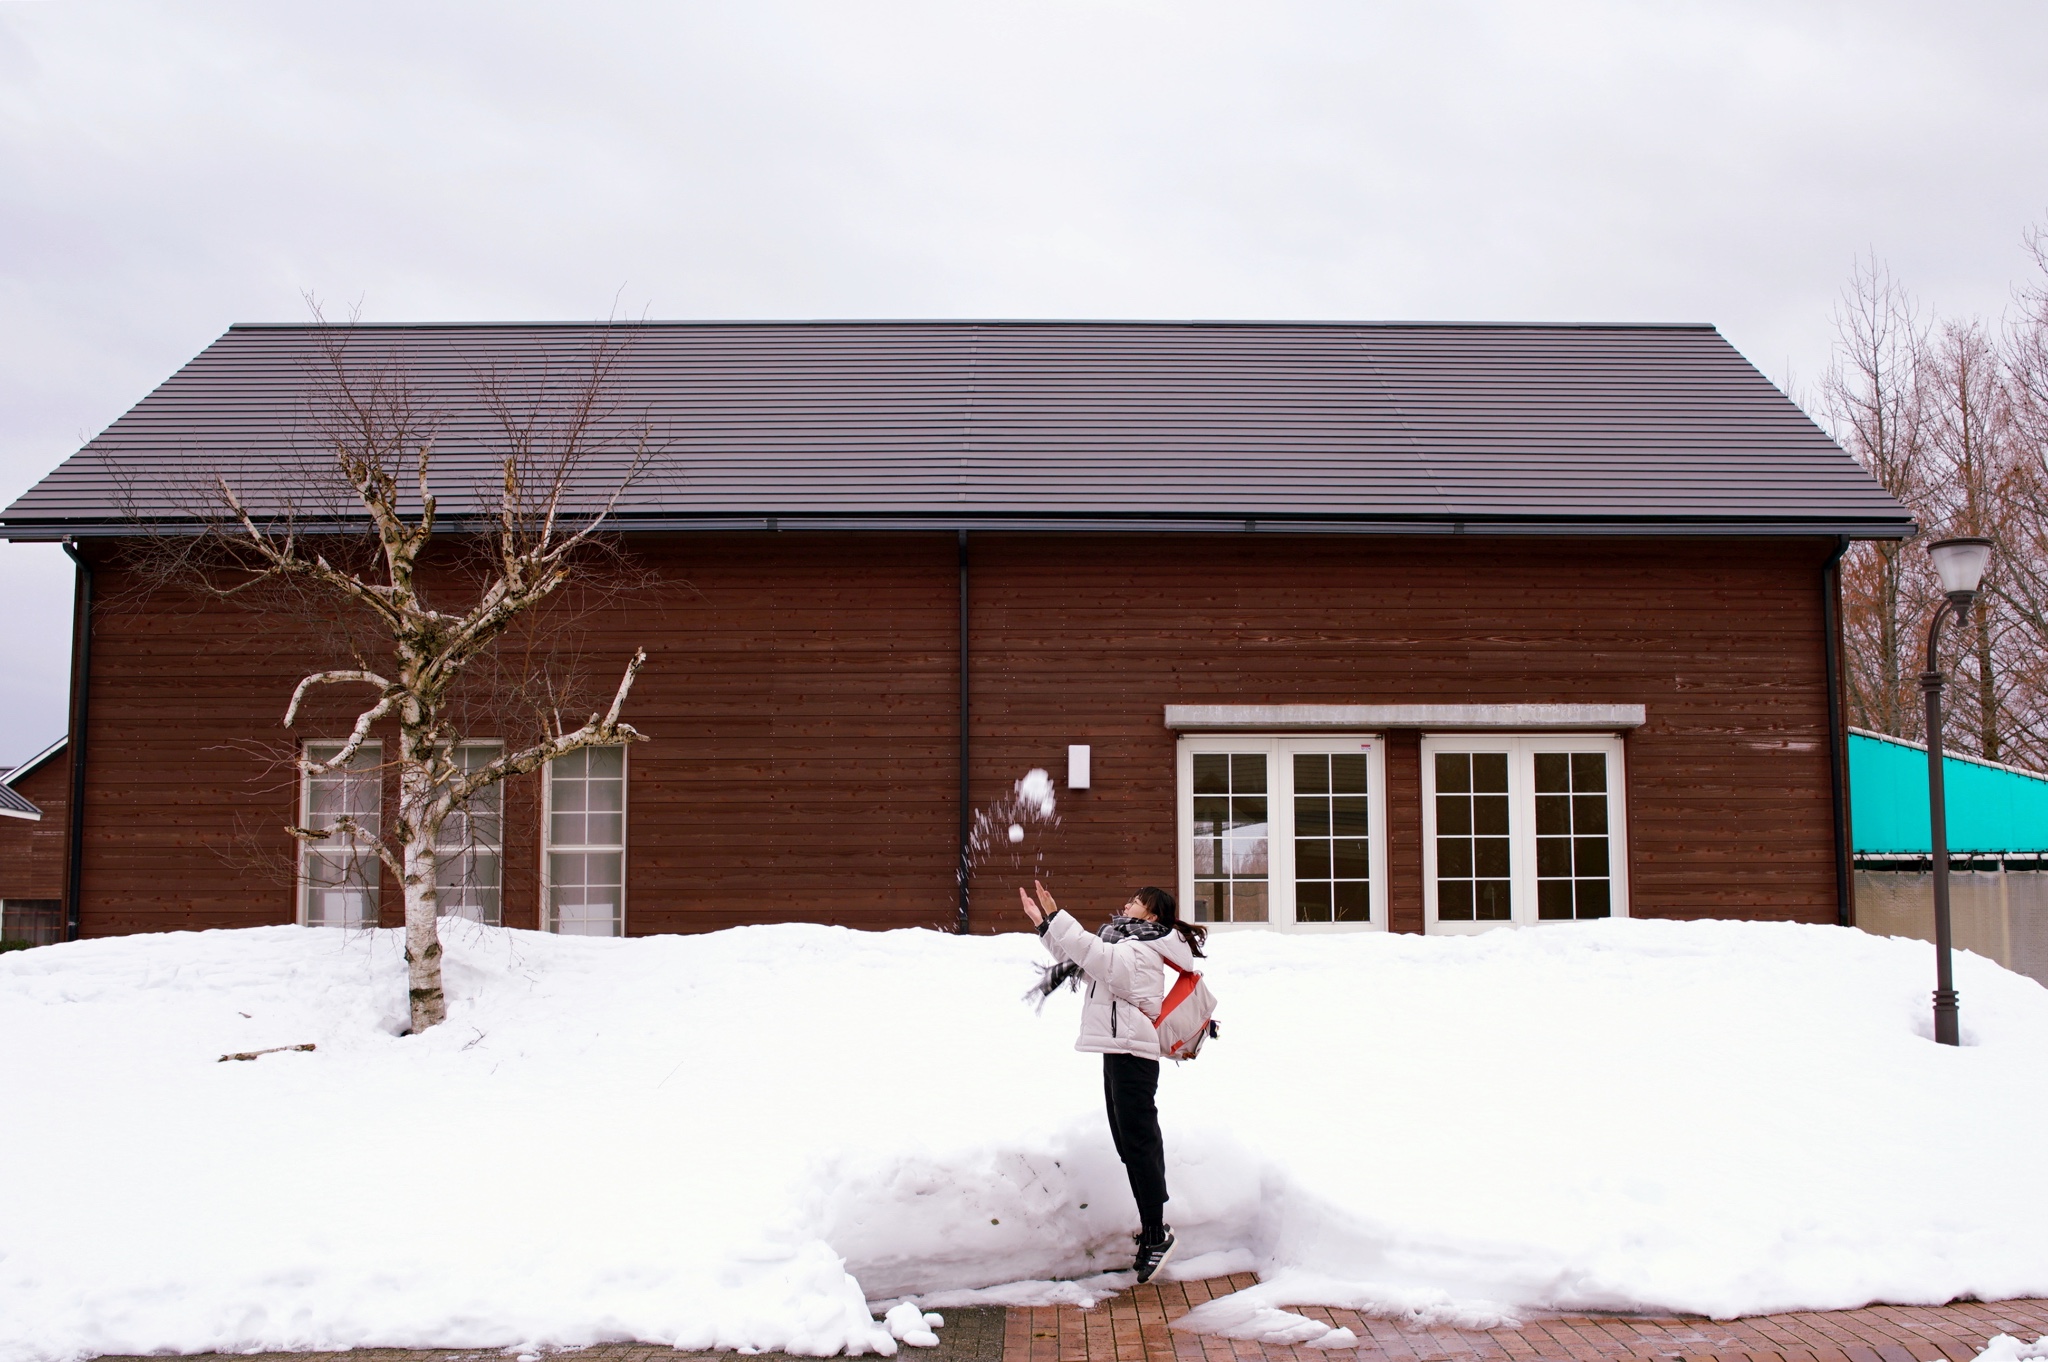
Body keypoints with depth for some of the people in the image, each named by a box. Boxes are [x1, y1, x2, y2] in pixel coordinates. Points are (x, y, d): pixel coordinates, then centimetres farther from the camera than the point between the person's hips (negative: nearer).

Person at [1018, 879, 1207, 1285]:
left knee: (1138, 1143, -10)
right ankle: (1152, 1224, 18)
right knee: (1131, 1142, 12)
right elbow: (1080, 961, 22)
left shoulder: (1142, 952, -11)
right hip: (1119, 1053, 11)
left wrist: (1055, 919, -27)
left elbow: (1095, 954, -27)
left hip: (1132, 1053, -11)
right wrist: (1045, 925, 14)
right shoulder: (1126, 946, 21)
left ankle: (1156, 1234, -7)